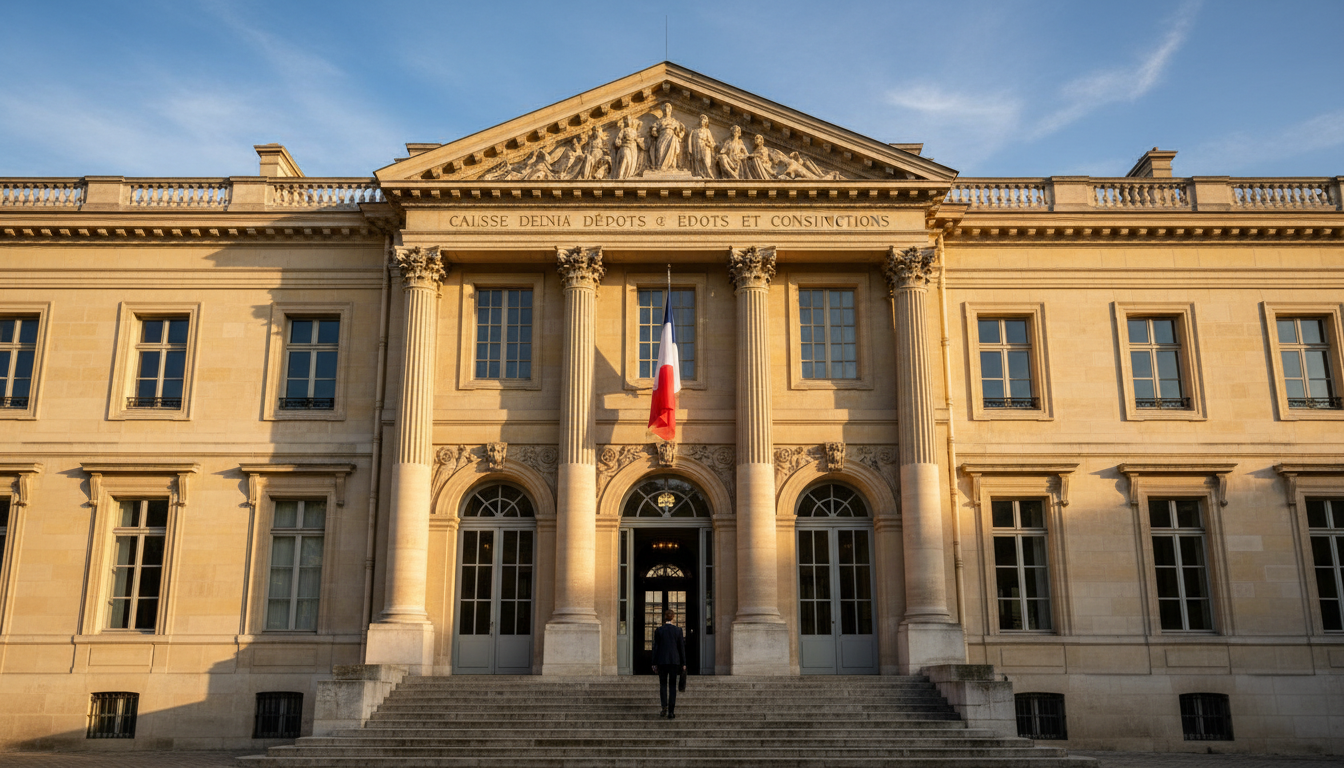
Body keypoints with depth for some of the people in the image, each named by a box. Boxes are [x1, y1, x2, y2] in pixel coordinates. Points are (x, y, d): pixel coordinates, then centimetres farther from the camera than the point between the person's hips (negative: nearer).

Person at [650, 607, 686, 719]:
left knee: (663, 684, 10)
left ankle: (664, 706, -9)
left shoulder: (658, 630, -1)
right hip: (675, 661, 0)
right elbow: (681, 647, 2)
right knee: (672, 686, 5)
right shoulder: (678, 630, -1)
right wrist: (683, 663, 9)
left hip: (662, 661, 0)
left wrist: (655, 663, 5)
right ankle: (671, 712, 3)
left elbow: (655, 647, 0)